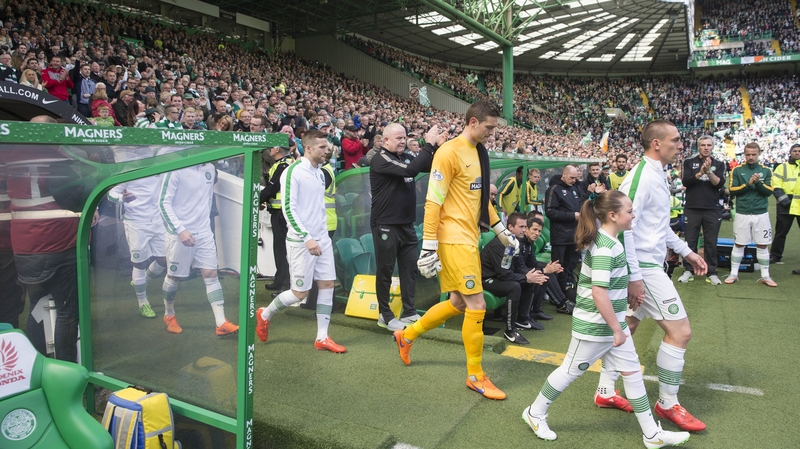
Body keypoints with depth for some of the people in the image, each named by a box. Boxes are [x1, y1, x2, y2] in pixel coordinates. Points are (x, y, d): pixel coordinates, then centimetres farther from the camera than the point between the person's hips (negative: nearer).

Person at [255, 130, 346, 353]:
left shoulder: (320, 173, 11)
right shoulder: (293, 172, -13)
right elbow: (288, 209, -17)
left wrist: (322, 234, 15)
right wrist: (307, 238, -22)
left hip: (322, 239, 7)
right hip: (301, 241, -7)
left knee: (327, 284, 3)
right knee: (300, 292, -1)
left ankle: (322, 338, 13)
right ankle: (264, 314, 25)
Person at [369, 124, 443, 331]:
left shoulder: (403, 157, 12)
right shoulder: (380, 160, -14)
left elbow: (427, 167, 13)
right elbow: (411, 170, -27)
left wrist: (437, 147, -3)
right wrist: (429, 145, -22)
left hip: (406, 224, 8)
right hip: (386, 225, -8)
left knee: (410, 267, 9)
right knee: (385, 269, 3)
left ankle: (409, 312, 18)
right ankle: (385, 315, 15)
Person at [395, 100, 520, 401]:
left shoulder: (479, 152, 13)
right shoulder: (450, 152, -14)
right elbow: (432, 202, -17)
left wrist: (502, 231, 20)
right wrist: (429, 248, -19)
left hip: (469, 238, 9)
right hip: (453, 239, -9)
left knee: (458, 303, 16)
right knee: (476, 305, -4)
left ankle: (407, 335, 35)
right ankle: (475, 376, 14)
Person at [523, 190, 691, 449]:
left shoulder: (608, 240, 6)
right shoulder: (605, 248, -25)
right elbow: (599, 293, -30)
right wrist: (617, 329, -23)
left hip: (612, 322, 9)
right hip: (594, 326, -9)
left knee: (632, 371, 12)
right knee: (571, 371, 6)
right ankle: (535, 413, 24)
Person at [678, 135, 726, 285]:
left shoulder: (719, 164, 8)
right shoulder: (689, 162, 5)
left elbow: (720, 184, -6)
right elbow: (685, 181, -8)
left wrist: (709, 172, -20)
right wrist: (700, 173, -22)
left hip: (712, 209, 1)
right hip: (692, 208, -1)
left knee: (711, 243, 5)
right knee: (690, 241, 4)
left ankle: (711, 273, 13)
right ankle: (688, 271, 13)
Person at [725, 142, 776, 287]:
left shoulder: (766, 171, 6)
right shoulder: (737, 170, 3)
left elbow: (769, 191, -2)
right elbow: (732, 190, -5)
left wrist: (759, 183, -18)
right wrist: (748, 184, -16)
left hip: (761, 214, 1)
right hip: (742, 214, -1)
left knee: (762, 245, 7)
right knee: (738, 244, 5)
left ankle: (765, 276, 16)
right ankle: (734, 274, 13)